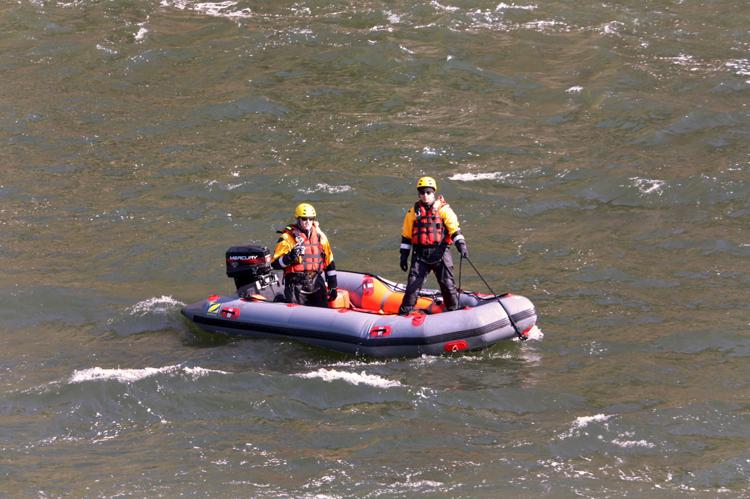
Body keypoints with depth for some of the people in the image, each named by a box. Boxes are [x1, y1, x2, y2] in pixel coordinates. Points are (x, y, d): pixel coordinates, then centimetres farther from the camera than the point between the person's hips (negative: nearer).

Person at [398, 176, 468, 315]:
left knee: (447, 283, 1)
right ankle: (404, 312, 0)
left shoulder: (443, 209, 0)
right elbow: (406, 235, 13)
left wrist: (461, 245, -21)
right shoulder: (413, 212, 8)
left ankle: (454, 310, 16)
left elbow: (454, 228, -6)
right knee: (413, 283, -7)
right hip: (420, 254, 1)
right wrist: (404, 256, 11)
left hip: (440, 253, -1)